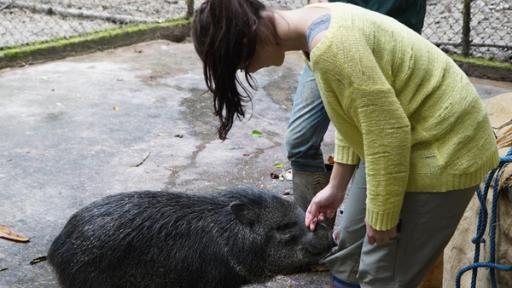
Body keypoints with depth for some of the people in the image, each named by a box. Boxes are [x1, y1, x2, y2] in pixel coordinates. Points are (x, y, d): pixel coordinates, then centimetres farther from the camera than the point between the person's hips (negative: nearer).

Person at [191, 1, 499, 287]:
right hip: (405, 140, 10)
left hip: (443, 148, -9)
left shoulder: (330, 46, -30)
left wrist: (382, 216, -17)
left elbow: (388, 131, -28)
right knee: (352, 245, 18)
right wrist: (336, 187, 11)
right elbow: (356, 113, 10)